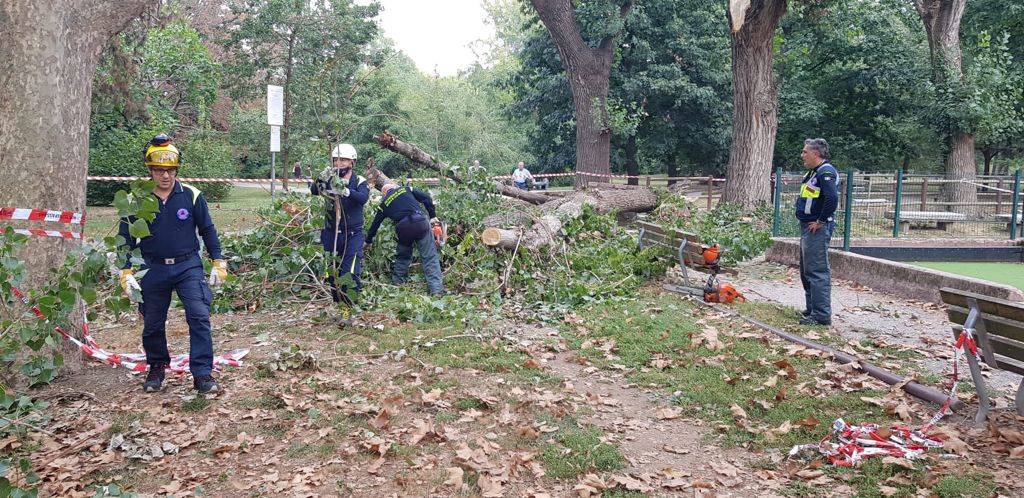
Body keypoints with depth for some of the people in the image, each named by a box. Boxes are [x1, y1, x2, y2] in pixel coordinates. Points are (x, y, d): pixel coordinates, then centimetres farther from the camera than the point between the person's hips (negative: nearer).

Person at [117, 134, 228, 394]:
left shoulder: (191, 196, -4)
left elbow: (207, 230, 5)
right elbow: (125, 237, 4)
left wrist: (218, 263, 2)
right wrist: (126, 272, -3)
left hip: (188, 266, -1)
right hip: (154, 269, 1)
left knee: (199, 316, -14)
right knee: (153, 324, 11)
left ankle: (202, 373, -8)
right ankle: (156, 368, 33)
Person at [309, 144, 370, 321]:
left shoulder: (360, 182, -4)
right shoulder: (328, 179, 2)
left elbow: (363, 197, -25)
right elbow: (314, 191, -18)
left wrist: (346, 191, -44)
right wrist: (321, 179, -39)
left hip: (353, 235, -3)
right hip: (331, 233, 3)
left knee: (350, 273, -12)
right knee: (331, 273, 10)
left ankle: (347, 309, -7)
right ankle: (336, 304, 23)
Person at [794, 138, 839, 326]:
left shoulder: (826, 172, -16)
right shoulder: (814, 172, 17)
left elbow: (832, 198, -28)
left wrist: (821, 221, -20)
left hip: (817, 230, -11)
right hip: (807, 227, 11)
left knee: (817, 272, -10)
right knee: (806, 271, 17)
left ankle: (822, 315, -7)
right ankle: (812, 309, 26)